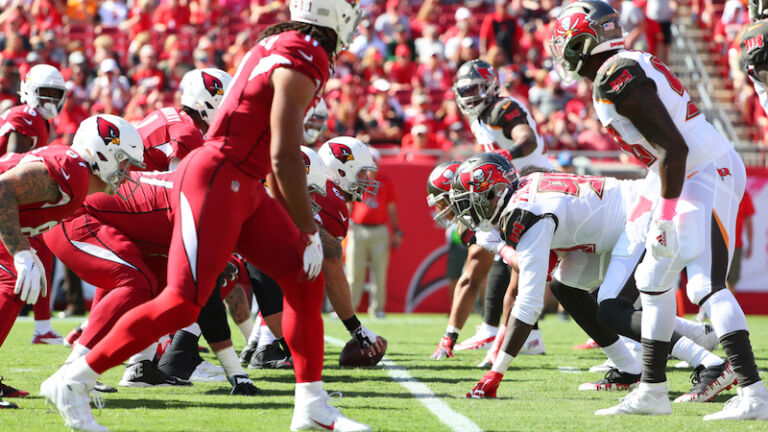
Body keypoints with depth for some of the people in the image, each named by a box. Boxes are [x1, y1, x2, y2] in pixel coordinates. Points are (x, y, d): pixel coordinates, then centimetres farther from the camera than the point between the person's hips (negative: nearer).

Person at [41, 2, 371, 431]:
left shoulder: (281, 45, 14)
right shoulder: (301, 65, -16)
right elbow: (285, 159, -18)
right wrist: (308, 231, -10)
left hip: (243, 187, 10)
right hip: (216, 181, -10)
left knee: (305, 281, 9)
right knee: (183, 303, -11)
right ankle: (73, 381, -4)